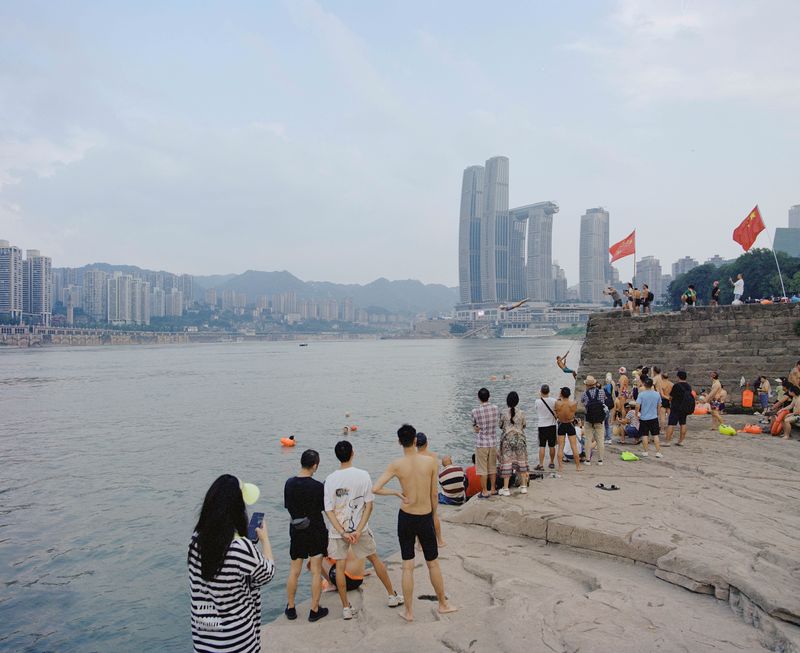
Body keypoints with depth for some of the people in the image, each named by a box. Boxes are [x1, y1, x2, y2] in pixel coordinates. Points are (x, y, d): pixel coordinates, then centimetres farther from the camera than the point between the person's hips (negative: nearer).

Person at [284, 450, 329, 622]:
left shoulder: (289, 483, -6)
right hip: (316, 531, -4)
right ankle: (315, 610, 14)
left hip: (296, 531, 4)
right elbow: (324, 508, -10)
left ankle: (290, 608, 27)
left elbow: (288, 506, 5)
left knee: (294, 571, 16)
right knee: (316, 571, 7)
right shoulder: (317, 487, -19)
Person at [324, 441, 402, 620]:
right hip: (360, 528, 1)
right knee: (375, 559, 18)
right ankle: (393, 596, 31)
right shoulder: (363, 475, -11)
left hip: (338, 530, -1)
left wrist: (343, 533, -12)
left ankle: (346, 608, 18)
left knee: (340, 566, 12)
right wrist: (359, 530, -11)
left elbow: (329, 510, -12)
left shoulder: (330, 479, -12)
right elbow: (369, 506, -11)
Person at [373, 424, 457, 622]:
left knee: (407, 567, 11)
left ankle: (409, 612, 20)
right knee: (433, 564, 18)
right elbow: (434, 494, 0)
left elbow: (376, 489, -17)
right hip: (425, 518, 1)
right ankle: (443, 604, 34)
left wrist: (396, 492, -2)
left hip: (406, 518, -1)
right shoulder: (429, 462, -9)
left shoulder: (396, 465, -12)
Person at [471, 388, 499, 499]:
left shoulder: (475, 411, -13)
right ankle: (493, 489, 25)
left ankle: (485, 492, 8)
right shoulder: (495, 408, -3)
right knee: (492, 467, 17)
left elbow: (474, 426, 0)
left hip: (481, 443, -4)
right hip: (493, 442, 4)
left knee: (482, 469, 4)